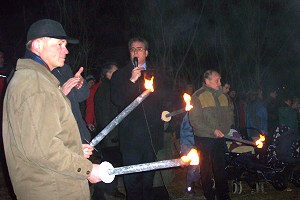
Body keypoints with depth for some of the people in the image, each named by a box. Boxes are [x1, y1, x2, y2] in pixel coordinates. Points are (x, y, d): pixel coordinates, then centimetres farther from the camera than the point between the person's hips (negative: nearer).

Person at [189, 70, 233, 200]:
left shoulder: (223, 95, 9)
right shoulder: (198, 97, -9)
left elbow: (230, 113, 18)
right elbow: (194, 120, -15)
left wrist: (226, 129, 1)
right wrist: (212, 130, -19)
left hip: (220, 139, 5)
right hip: (204, 139, -5)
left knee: (221, 168, 13)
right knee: (207, 170, 5)